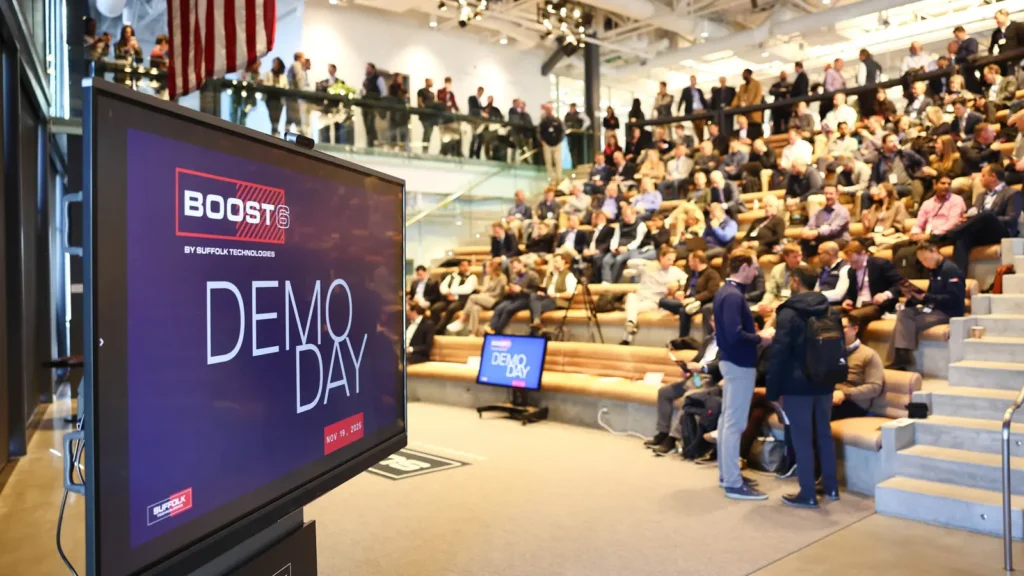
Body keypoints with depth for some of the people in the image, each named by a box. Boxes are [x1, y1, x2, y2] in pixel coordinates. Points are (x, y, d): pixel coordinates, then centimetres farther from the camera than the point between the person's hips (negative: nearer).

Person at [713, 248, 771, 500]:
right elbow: (735, 335, -28)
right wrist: (760, 338, -14)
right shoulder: (733, 296, -20)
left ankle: (725, 473, 25)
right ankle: (733, 483, 1)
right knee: (735, 423, -5)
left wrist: (754, 333, 7)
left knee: (727, 418, 15)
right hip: (739, 364, -10)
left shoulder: (723, 292, 10)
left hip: (729, 360, 10)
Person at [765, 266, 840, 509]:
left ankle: (808, 494, 5)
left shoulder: (789, 313, -13)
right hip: (824, 383, 7)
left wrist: (772, 389, -10)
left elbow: (778, 354, -16)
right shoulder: (829, 311, 9)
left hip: (797, 385, -7)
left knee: (802, 438, -1)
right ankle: (831, 487, 26)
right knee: (824, 434, 16)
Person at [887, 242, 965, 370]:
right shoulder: (935, 271, 17)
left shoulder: (951, 270, -11)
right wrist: (913, 298, -1)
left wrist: (925, 297, -24)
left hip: (949, 312, -9)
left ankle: (902, 361, -19)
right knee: (904, 313, -15)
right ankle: (900, 358, -25)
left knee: (912, 323, -26)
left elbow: (953, 299, -20)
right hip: (934, 309, 9)